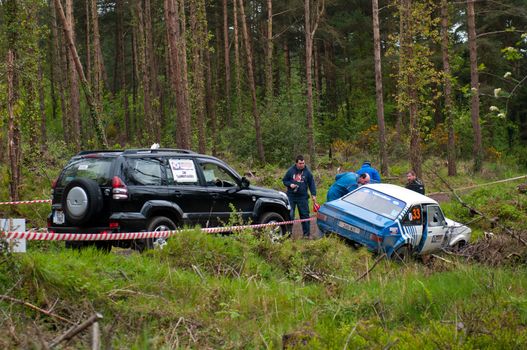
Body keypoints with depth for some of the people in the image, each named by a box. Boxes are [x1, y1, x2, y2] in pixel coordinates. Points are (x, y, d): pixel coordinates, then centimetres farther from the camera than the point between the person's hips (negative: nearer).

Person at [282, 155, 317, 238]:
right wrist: (290, 185, -11)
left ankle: (306, 234, 9)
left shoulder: (307, 172, 2)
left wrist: (313, 194, 0)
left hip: (303, 197, 1)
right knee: (290, 215, 1)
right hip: (291, 196, -1)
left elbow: (311, 184, 7)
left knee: (305, 215, 2)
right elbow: (284, 180, 9)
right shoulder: (291, 171, -1)